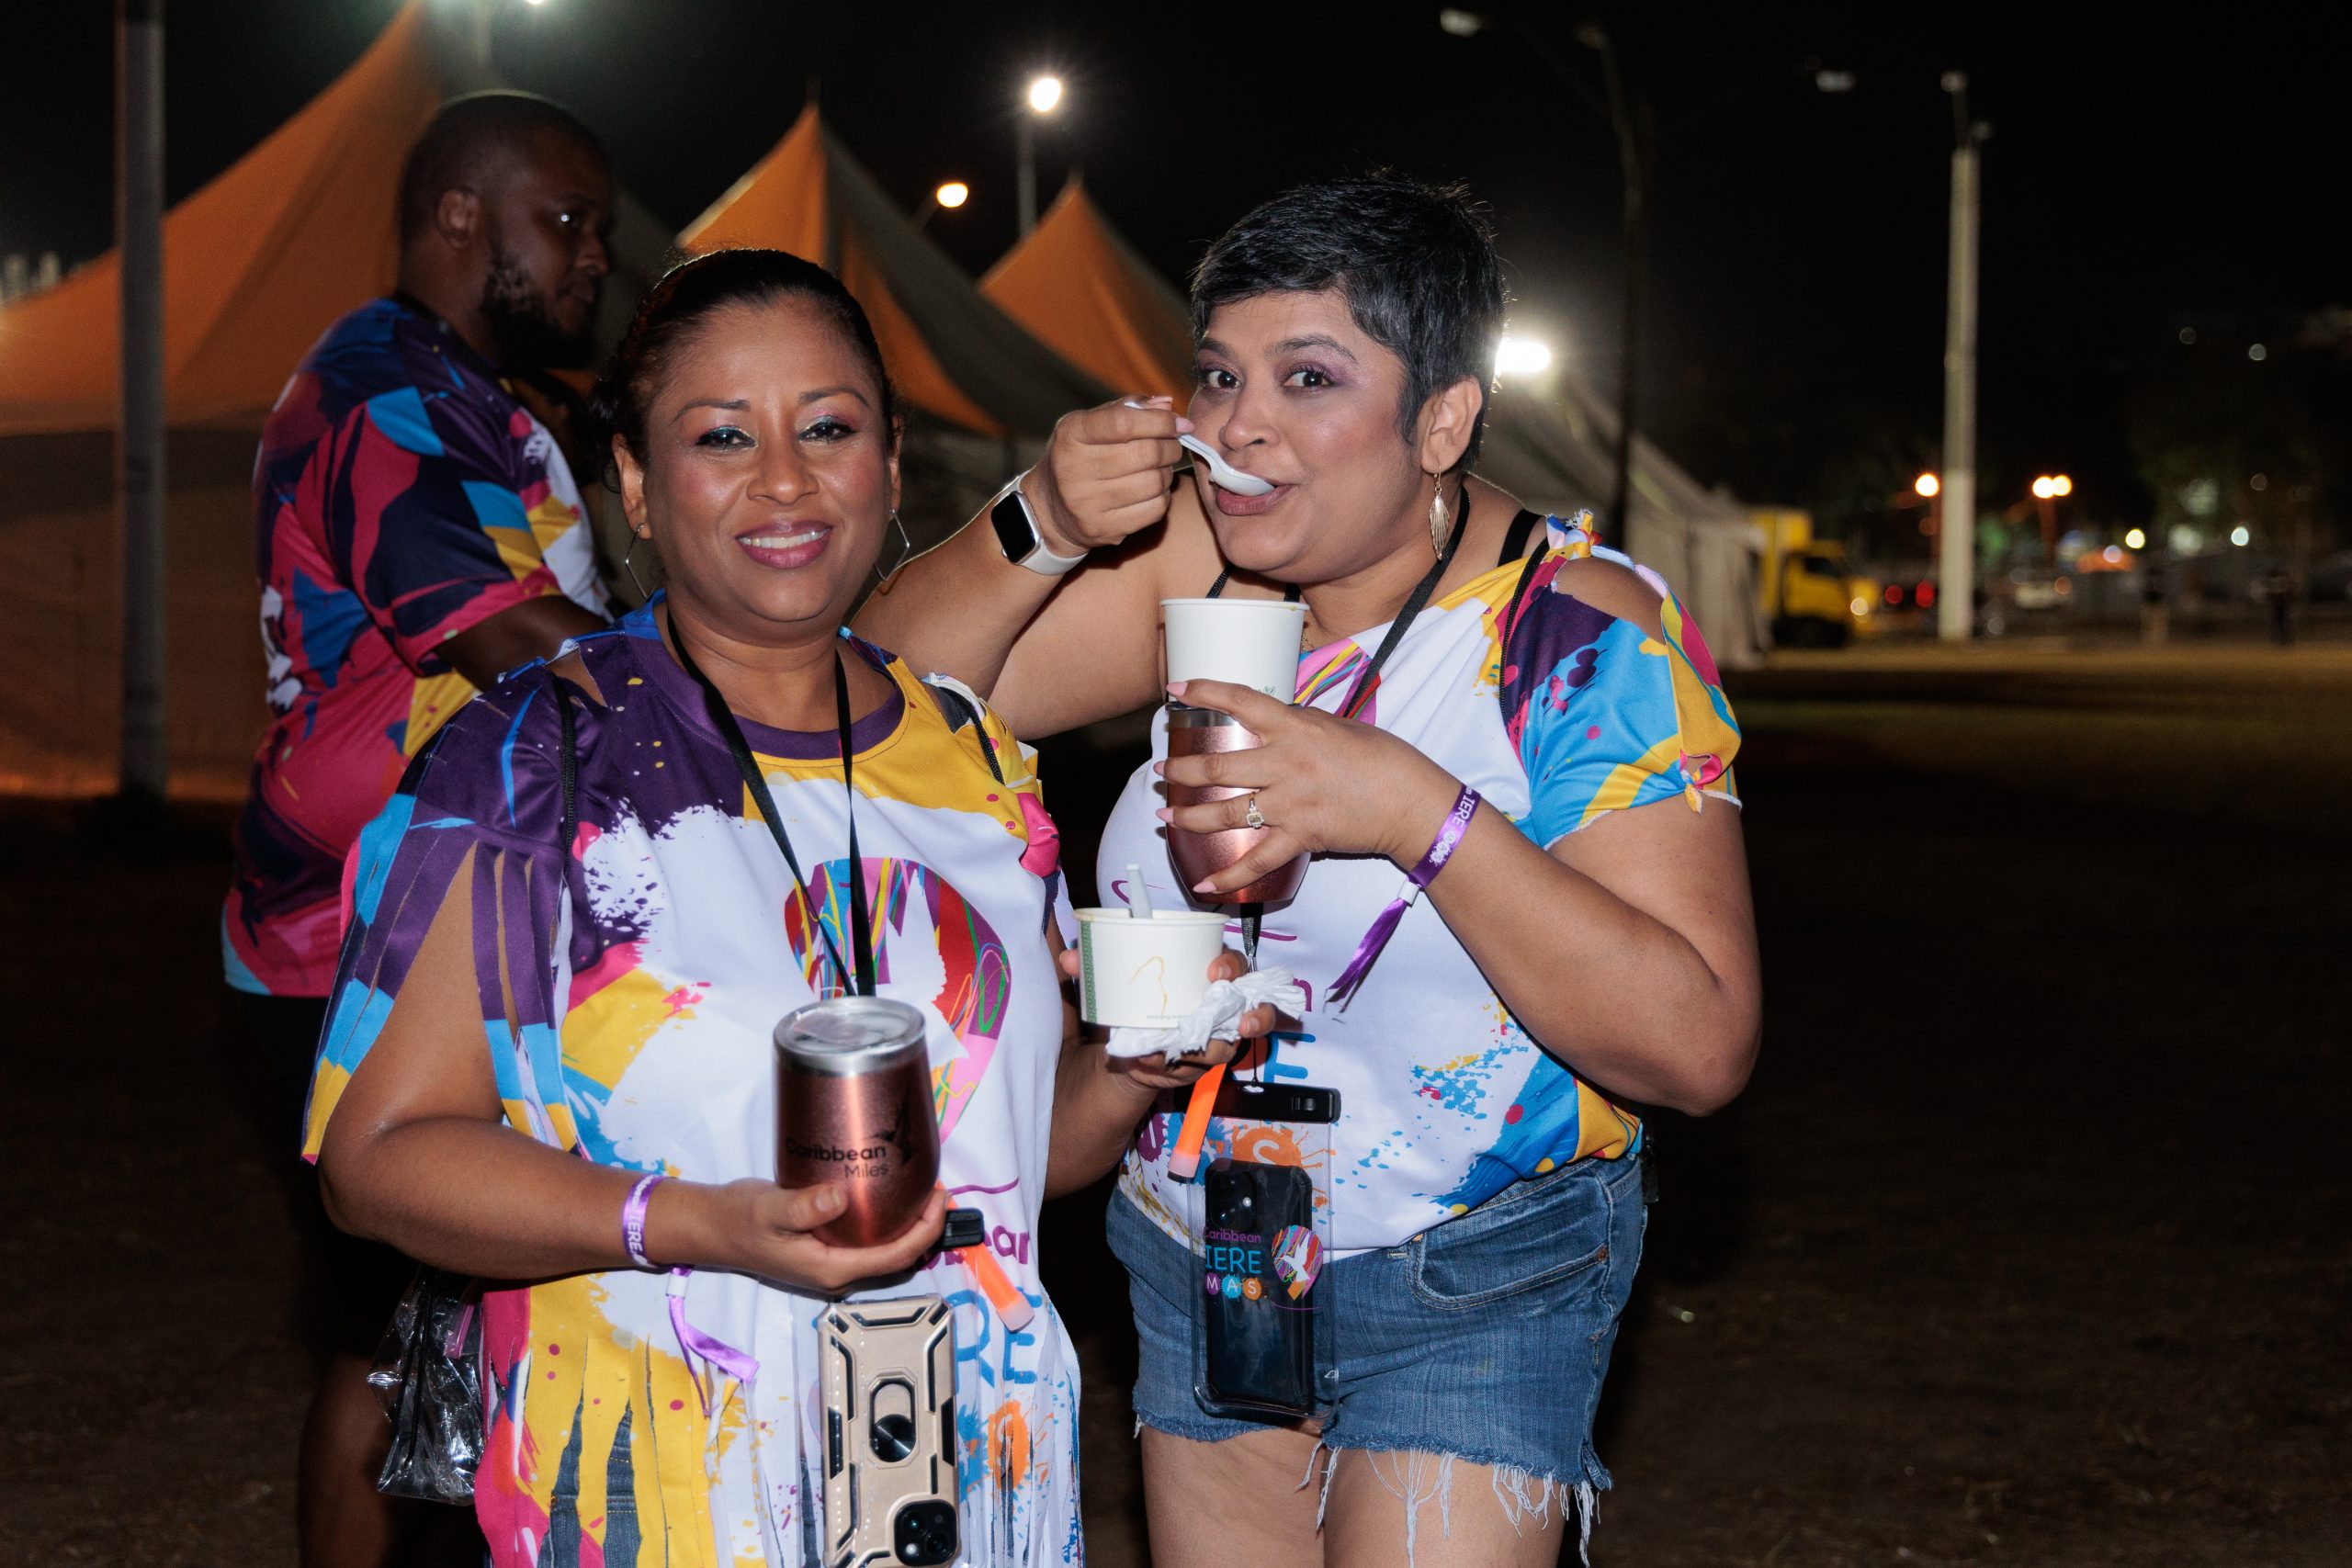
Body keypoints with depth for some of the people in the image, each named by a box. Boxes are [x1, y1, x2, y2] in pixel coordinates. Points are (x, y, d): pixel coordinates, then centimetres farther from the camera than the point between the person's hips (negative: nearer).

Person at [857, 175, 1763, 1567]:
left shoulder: (1584, 640, -18)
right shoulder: (1201, 556, -4)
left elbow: (1701, 1047, -25)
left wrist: (1421, 813, -33)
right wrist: (1041, 525, -22)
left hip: (1470, 1298, -5)